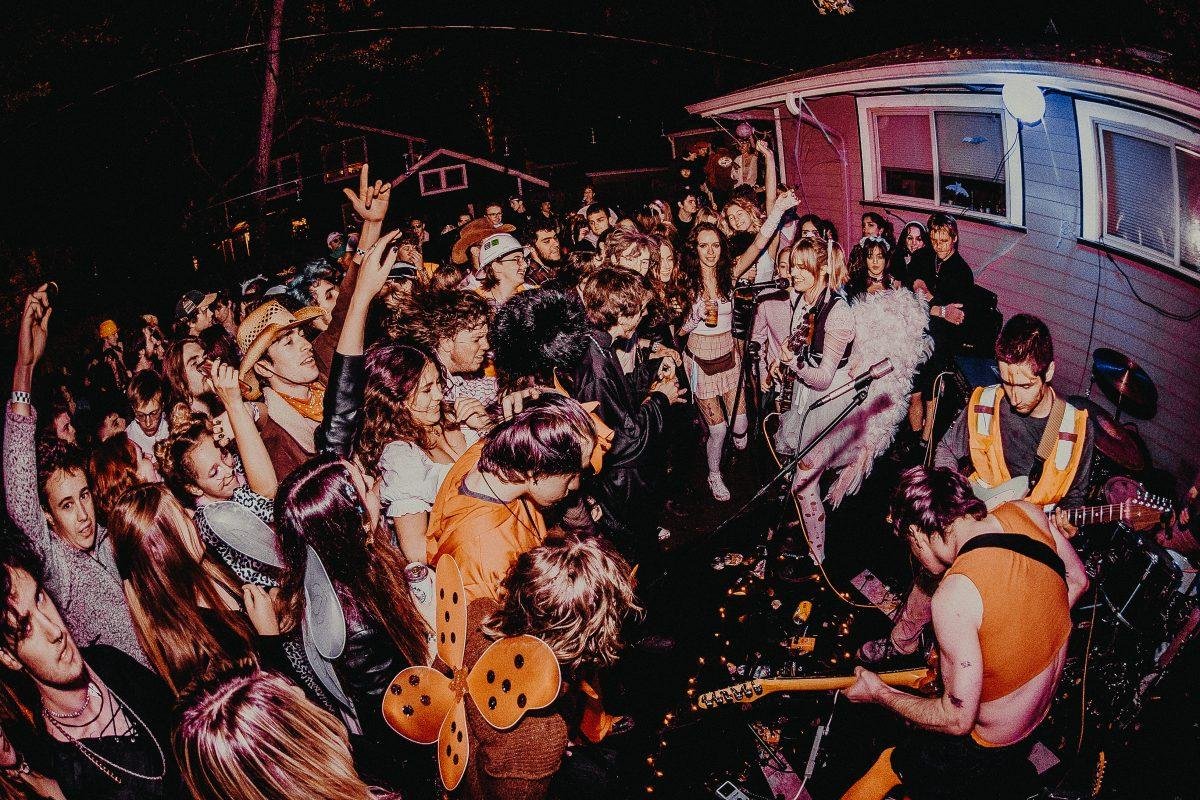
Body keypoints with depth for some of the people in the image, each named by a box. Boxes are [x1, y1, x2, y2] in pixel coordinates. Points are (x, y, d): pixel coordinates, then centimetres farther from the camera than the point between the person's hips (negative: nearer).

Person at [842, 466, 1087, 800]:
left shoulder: (955, 596, -34)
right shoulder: (1027, 513, -15)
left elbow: (958, 719, -25)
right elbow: (1078, 580, 5)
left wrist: (877, 692, -11)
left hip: (988, 744, -6)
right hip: (1045, 703, 6)